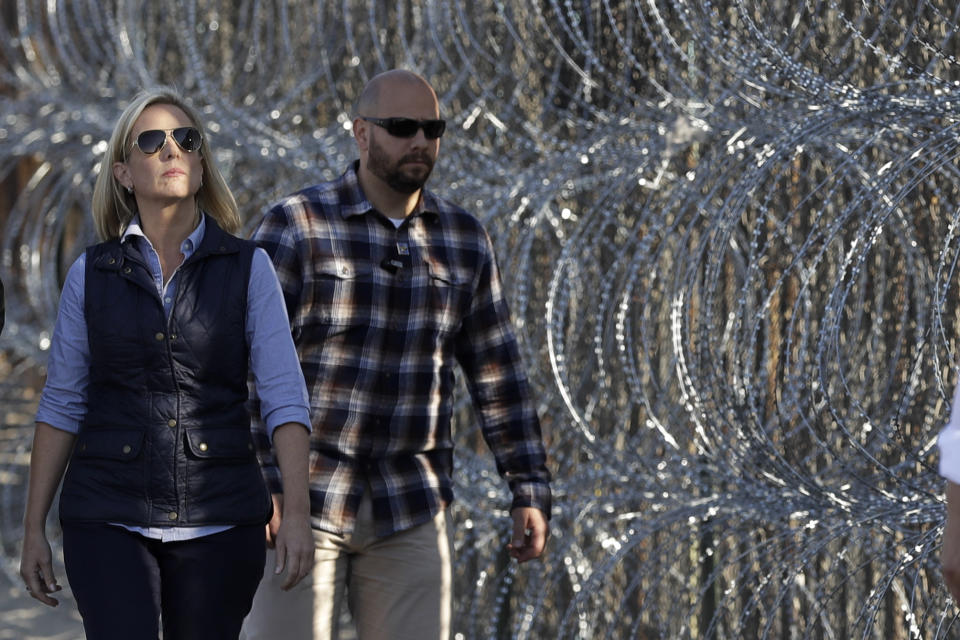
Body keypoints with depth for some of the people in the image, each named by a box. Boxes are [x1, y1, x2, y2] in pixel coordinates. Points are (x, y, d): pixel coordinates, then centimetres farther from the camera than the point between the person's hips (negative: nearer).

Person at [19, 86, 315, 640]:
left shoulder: (248, 268, 1)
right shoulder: (91, 276, 4)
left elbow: (285, 394, -6)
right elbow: (61, 406, 7)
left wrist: (298, 511, -18)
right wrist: (34, 528, 4)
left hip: (219, 521, 0)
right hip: (111, 520, 0)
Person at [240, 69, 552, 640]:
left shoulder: (464, 241, 5)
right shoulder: (295, 227, -9)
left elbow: (499, 377, 10)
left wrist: (531, 491, 4)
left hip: (409, 513, 4)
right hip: (302, 501, -4)